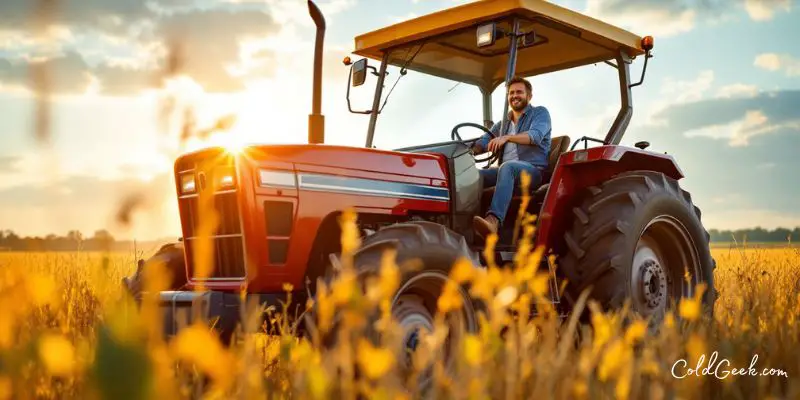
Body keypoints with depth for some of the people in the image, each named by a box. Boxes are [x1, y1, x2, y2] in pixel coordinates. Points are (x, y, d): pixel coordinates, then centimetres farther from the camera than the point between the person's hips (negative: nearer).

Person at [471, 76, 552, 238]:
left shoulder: (540, 113, 10)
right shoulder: (503, 123, 27)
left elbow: (535, 136, -12)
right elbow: (484, 142, 13)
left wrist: (507, 137, -28)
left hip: (533, 170, -6)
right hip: (505, 171, 6)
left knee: (507, 167, -40)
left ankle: (494, 221, -59)